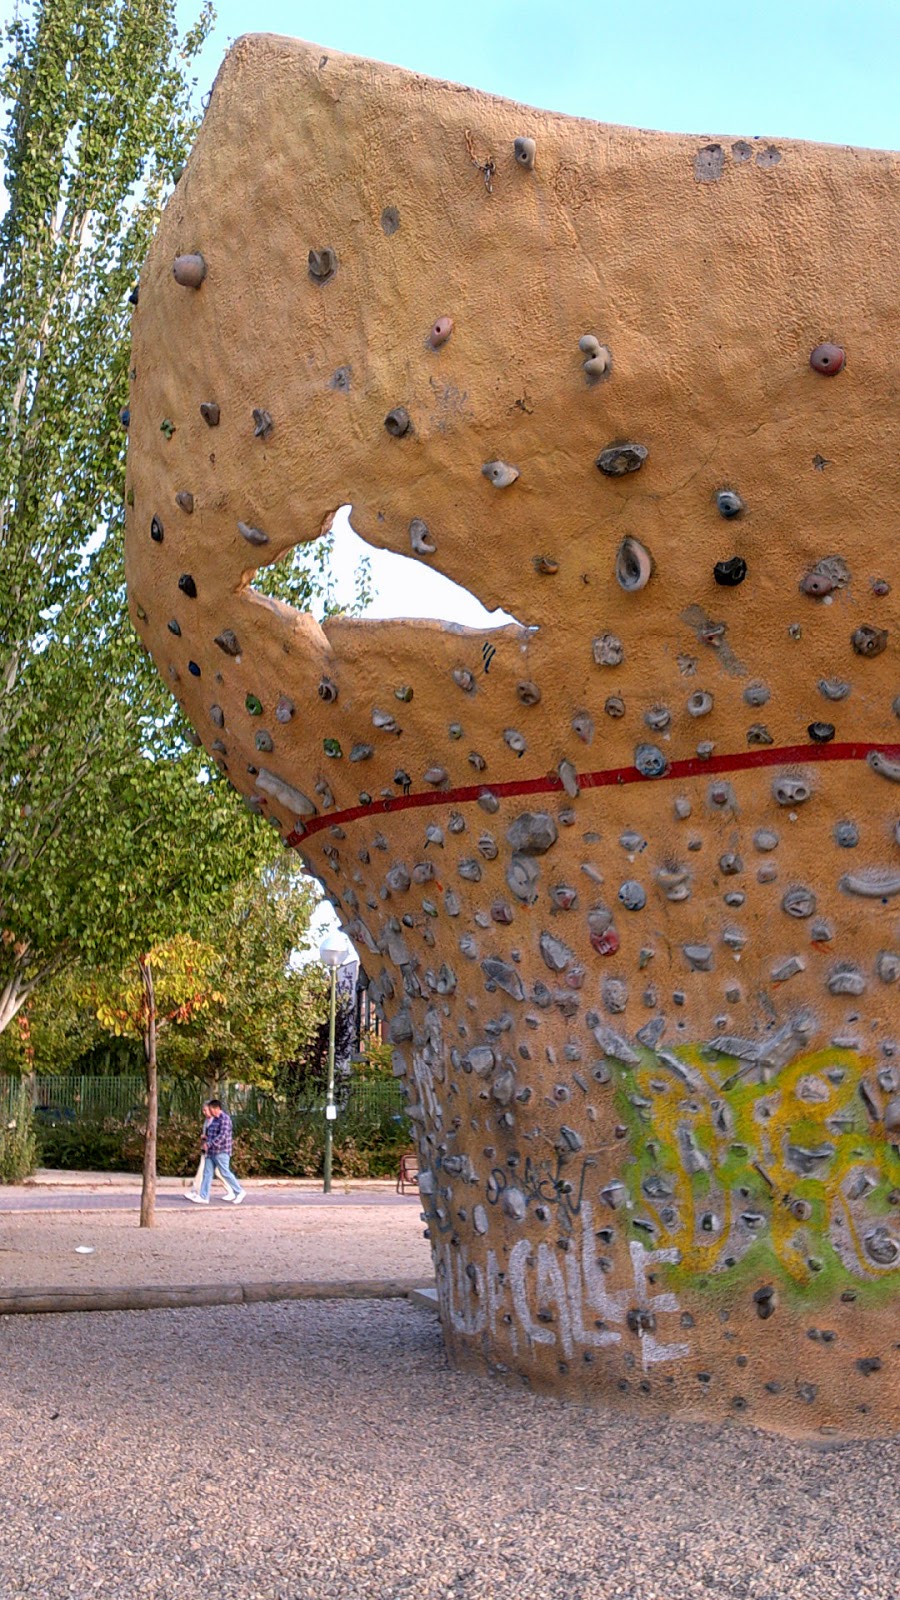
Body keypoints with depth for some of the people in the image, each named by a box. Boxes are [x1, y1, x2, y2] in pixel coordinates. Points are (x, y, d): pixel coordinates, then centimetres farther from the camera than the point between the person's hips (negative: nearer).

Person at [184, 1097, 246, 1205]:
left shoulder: (224, 1119, -15)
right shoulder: (214, 1119, 16)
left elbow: (222, 1135, -23)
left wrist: (209, 1144, -23)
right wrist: (206, 1136, 9)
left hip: (221, 1152, -10)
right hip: (211, 1152, 10)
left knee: (225, 1173, -4)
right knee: (207, 1173, 5)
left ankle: (240, 1192, 8)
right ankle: (204, 1197, 5)